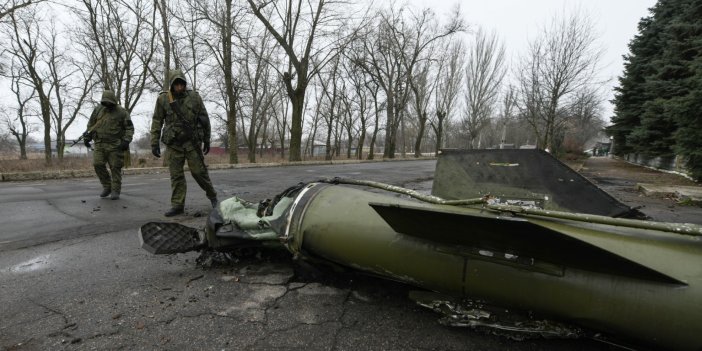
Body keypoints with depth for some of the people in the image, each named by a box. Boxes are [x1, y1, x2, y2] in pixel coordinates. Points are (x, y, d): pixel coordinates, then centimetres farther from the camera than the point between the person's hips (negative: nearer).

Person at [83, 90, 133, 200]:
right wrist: (87, 137, 7)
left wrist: (126, 141, -15)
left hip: (115, 145, -3)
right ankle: (107, 187, 11)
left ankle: (115, 191, 8)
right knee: (98, 164, -6)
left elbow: (129, 128, -3)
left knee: (115, 168, -1)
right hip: (100, 144, 4)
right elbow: (91, 124, 16)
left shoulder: (122, 112, -1)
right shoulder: (98, 109, 9)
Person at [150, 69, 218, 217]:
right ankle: (177, 205, 8)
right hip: (173, 143, 1)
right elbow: (157, 122, 3)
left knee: (199, 171, -2)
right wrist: (154, 143, -2)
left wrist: (207, 141, 6)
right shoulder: (163, 99, 0)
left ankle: (212, 195, 18)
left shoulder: (194, 97, -1)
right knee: (176, 175, 2)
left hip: (192, 142, -1)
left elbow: (204, 120, 5)